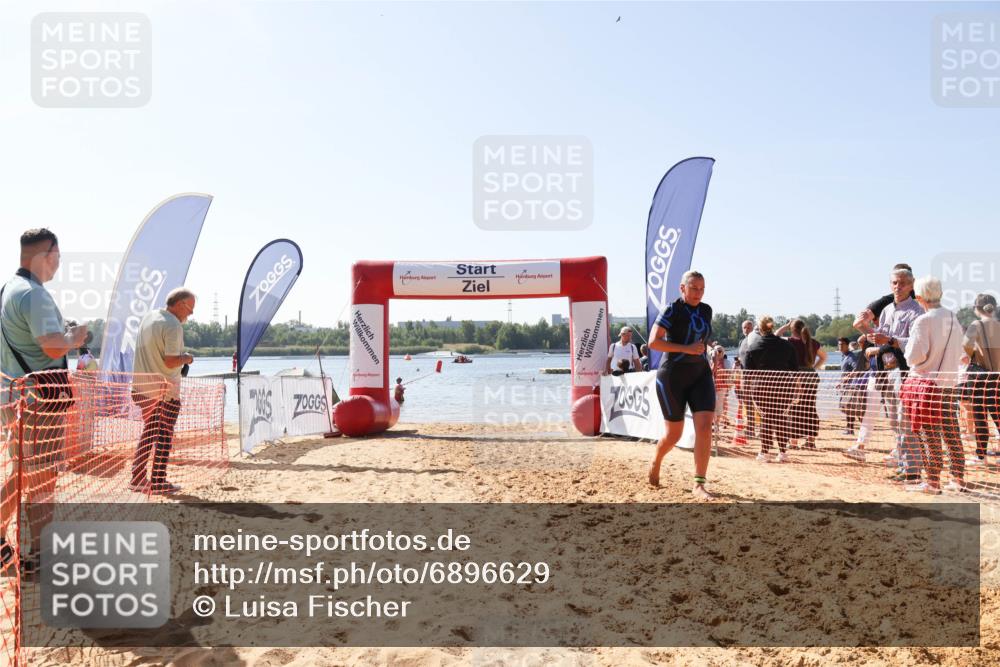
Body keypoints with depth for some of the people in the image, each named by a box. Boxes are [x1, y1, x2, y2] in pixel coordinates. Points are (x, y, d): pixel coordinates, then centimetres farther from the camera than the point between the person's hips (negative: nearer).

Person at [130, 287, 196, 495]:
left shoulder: (148, 316, 8)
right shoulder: (173, 326, -19)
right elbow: (170, 361, -24)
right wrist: (187, 358, -6)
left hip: (142, 387, 8)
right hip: (165, 391, -8)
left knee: (149, 432, 17)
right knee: (164, 436, 2)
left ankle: (137, 479, 19)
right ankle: (159, 483, 6)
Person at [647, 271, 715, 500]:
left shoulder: (706, 310, 10)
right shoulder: (672, 310, -10)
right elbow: (653, 342, -19)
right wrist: (687, 349, -22)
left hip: (700, 374, 5)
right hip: (672, 376, -5)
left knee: (705, 426, -12)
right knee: (674, 434, 3)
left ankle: (699, 484, -6)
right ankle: (655, 463, 35)